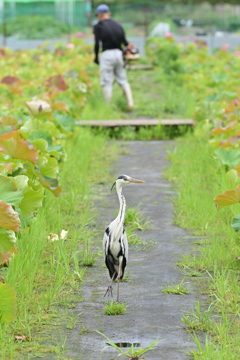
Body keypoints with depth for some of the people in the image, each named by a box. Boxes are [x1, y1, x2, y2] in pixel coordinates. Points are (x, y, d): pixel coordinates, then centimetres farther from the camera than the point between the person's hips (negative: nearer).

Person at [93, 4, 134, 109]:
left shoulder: (98, 26, -2)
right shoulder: (117, 25, 12)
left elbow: (97, 44, -8)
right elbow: (125, 42, 8)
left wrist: (96, 57, 2)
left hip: (107, 54, -5)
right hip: (118, 53, 5)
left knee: (107, 82, 0)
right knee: (123, 80, 12)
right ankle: (130, 103, 3)